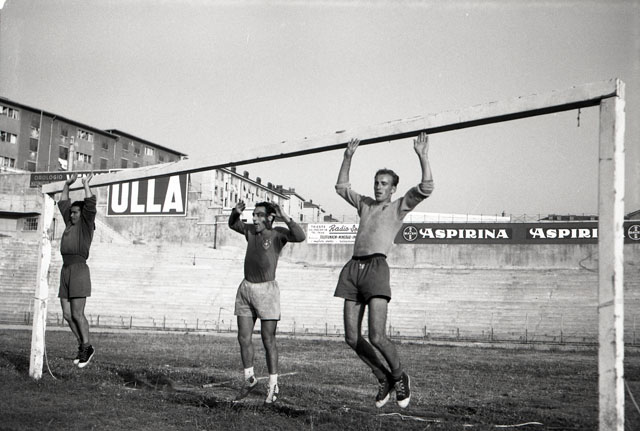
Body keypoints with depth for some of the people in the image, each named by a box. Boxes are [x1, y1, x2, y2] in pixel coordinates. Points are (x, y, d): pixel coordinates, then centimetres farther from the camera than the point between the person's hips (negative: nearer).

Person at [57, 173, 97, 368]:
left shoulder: (86, 225, 0)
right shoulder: (70, 224, 18)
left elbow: (90, 205, -11)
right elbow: (62, 203, 29)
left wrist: (86, 184, -4)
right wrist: (67, 184, 28)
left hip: (79, 270, -8)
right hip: (65, 270, 8)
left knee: (77, 314, -9)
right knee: (67, 314, 5)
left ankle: (87, 347, 3)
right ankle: (83, 346, 15)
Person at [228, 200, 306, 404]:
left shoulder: (278, 233, -5)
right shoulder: (251, 231, 11)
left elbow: (300, 236, -23)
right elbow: (233, 224, 29)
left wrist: (285, 217, -30)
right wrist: (236, 212, 9)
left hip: (267, 290, -5)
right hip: (245, 289, 5)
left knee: (268, 340, -3)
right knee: (244, 338, 6)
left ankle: (273, 385, 7)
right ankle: (249, 378, 22)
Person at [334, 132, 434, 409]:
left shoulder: (399, 207, 12)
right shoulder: (365, 205, 26)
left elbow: (426, 188, -1)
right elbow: (341, 187, 37)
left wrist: (422, 156, -3)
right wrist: (348, 157, 30)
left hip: (376, 266, -6)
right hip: (353, 268, 6)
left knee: (376, 336, -17)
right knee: (352, 338, 1)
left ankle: (400, 378, 8)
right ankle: (384, 379, 18)